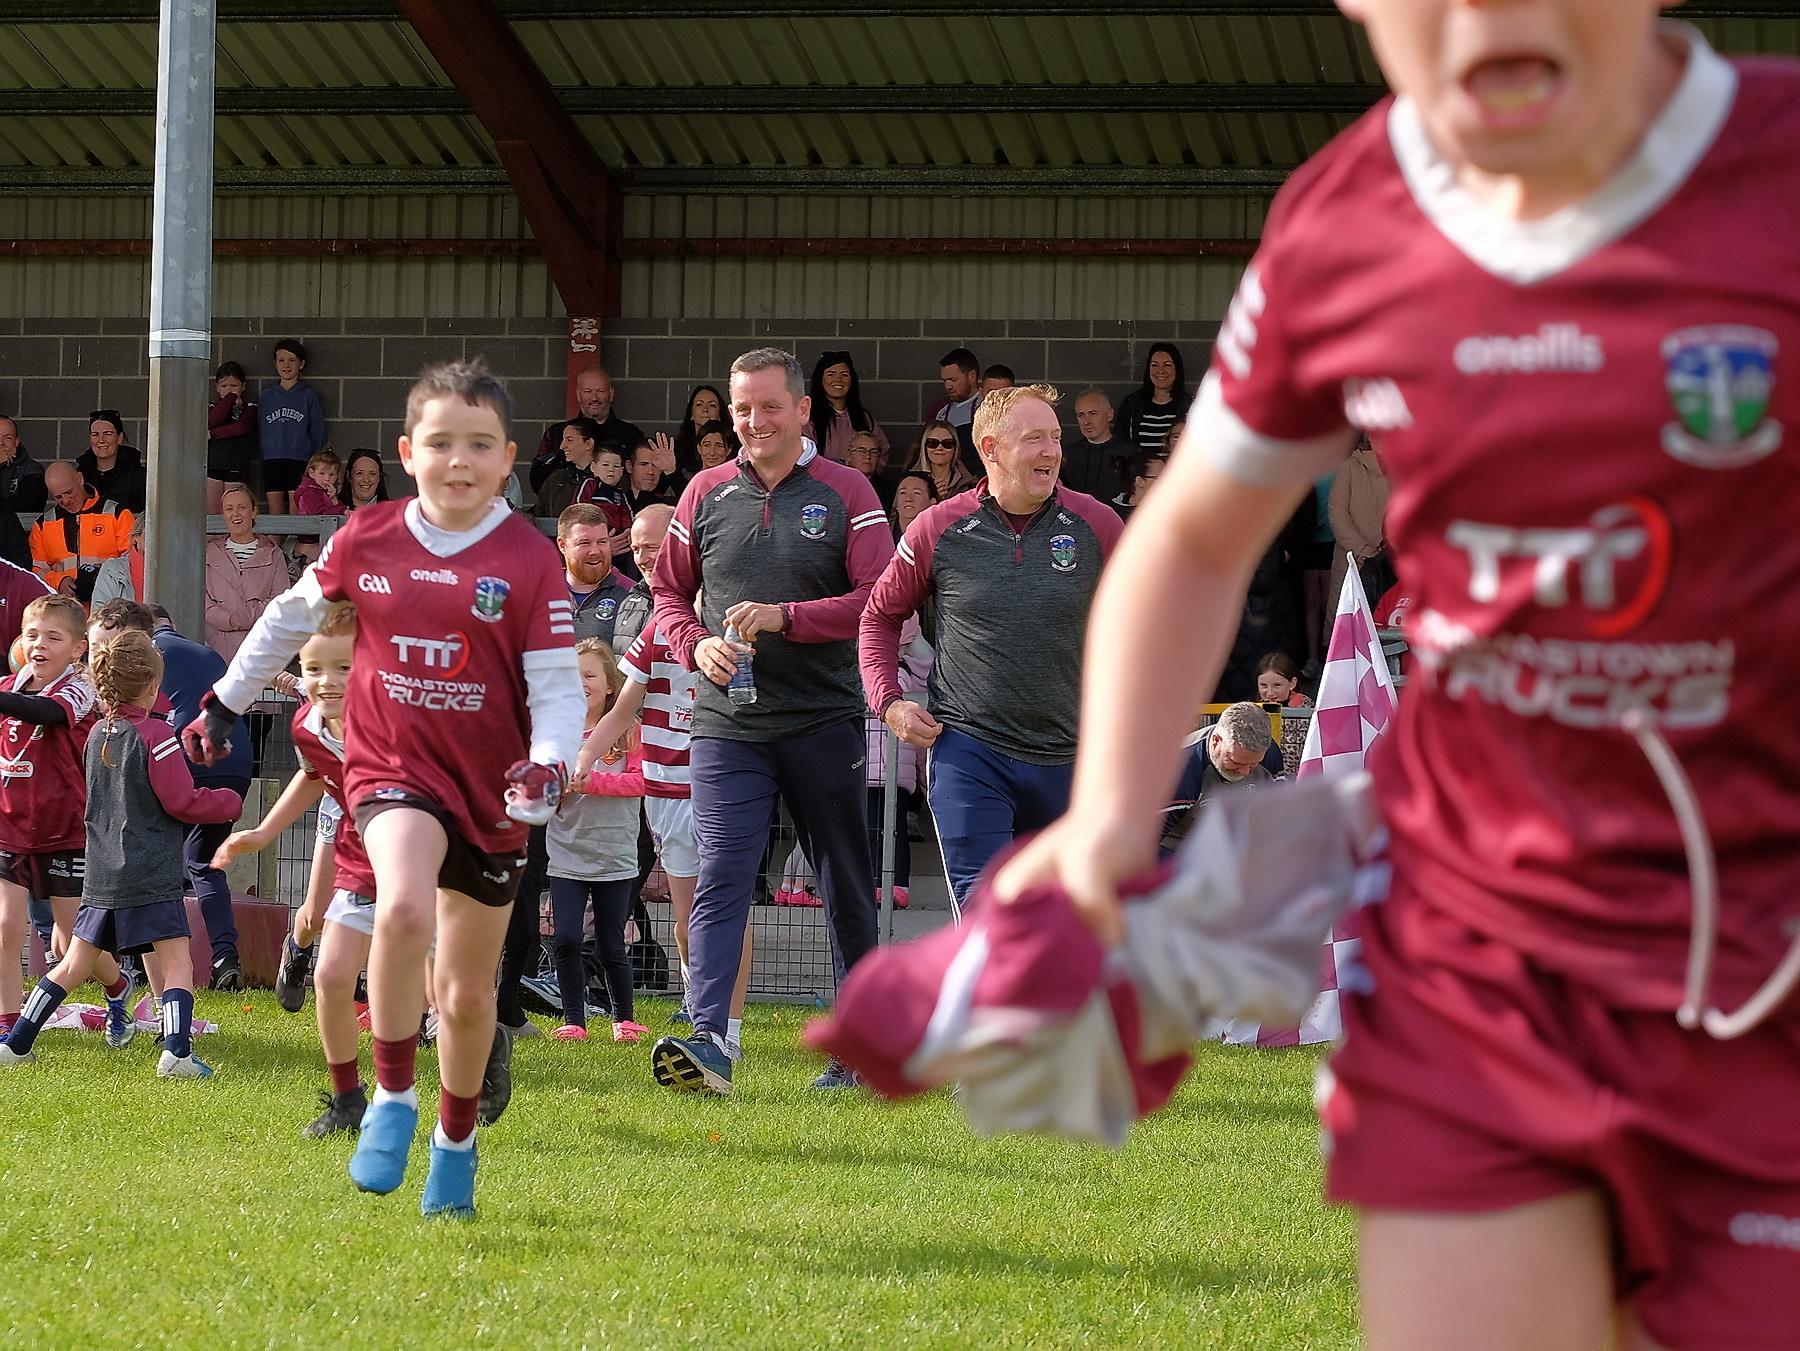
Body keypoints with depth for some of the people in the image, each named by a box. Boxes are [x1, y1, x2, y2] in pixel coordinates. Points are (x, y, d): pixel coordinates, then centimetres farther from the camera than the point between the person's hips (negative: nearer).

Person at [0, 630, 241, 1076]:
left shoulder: (97, 736, 10)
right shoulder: (155, 735, -11)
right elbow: (183, 802, -10)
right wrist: (230, 802, 6)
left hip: (100, 879, 6)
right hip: (152, 879, -6)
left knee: (74, 964, 14)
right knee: (177, 964, -6)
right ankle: (177, 1051, -22)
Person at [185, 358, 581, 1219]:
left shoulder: (530, 562, -10)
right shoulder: (366, 542, -3)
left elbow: (558, 687, -8)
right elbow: (293, 615, 15)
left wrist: (548, 766, -27)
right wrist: (226, 700, 22)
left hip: (491, 790, 1)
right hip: (393, 769, -1)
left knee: (468, 993, 12)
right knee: (404, 911, -32)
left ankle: (455, 1143, 36)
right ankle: (392, 1100, -15)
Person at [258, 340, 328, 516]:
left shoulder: (308, 395, 5)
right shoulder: (266, 396, 12)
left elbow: (317, 430, 7)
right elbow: (259, 430, 15)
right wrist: (263, 452, 6)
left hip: (300, 461, -2)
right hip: (272, 460, 2)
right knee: (275, 511, -1)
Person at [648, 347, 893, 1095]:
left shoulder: (845, 493, 0)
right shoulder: (706, 493, 9)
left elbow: (880, 600, -8)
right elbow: (668, 590, 17)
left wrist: (784, 617, -18)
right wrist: (695, 645, -4)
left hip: (825, 719, -1)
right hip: (727, 724, 1)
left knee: (846, 885, 8)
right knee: (720, 879, -13)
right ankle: (708, 1042, -23)